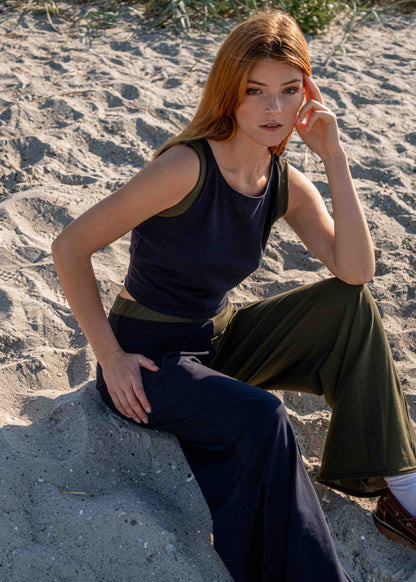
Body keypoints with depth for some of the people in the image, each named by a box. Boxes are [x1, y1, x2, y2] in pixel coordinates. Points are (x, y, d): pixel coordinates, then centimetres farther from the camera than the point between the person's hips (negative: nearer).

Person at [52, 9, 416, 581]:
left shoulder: (285, 184, -2)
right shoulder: (188, 167, -23)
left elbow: (356, 271, -17)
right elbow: (70, 248, -20)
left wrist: (334, 157, -19)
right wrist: (110, 357, -19)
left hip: (216, 339, 7)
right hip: (149, 357, -7)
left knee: (348, 305, -9)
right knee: (260, 417, -32)